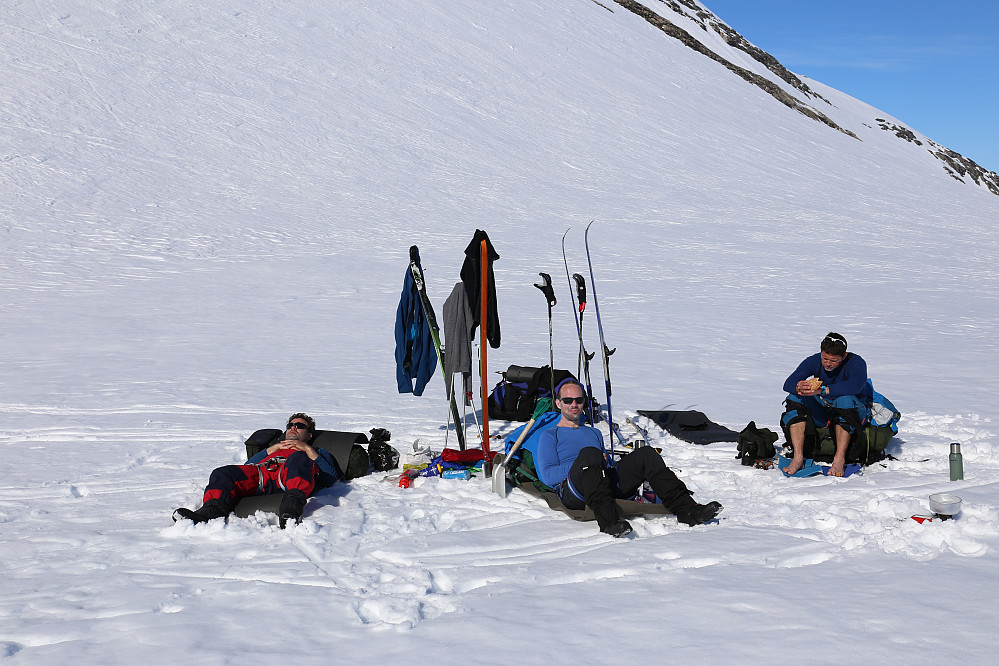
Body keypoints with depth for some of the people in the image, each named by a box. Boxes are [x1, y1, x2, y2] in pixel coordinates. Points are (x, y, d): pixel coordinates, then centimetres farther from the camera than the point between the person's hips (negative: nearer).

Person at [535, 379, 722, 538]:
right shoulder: (549, 436, 17)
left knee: (646, 454, -16)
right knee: (589, 453, -36)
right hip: (573, 492, -5)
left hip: (610, 484, 5)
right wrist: (589, 461, -7)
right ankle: (608, 522, -52)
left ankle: (687, 510, -28)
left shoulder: (594, 433, 36)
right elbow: (547, 476, 1)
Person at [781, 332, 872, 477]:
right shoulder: (814, 361, -6)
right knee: (794, 398, -20)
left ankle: (839, 459, -38)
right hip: (822, 413, 4)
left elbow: (855, 386, -38)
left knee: (845, 399, -36)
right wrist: (799, 387, -40)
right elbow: (788, 383, -15)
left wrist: (822, 390, -47)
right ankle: (798, 458, -29)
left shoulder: (856, 363, -17)